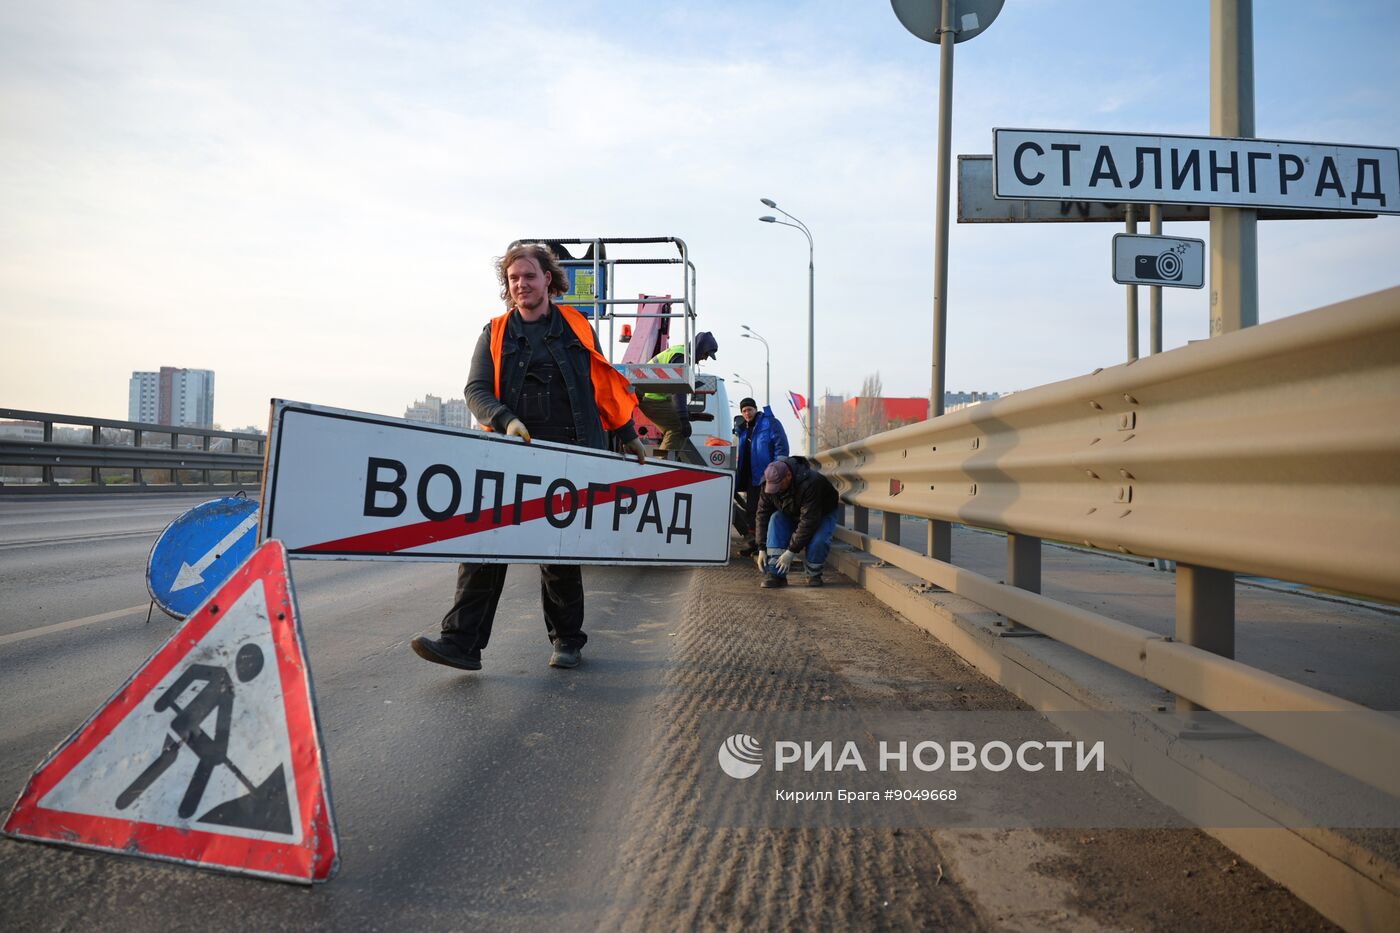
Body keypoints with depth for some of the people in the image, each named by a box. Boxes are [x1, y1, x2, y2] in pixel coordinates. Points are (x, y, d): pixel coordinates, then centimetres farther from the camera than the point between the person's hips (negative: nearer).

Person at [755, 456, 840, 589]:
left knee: (818, 540, -34)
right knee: (775, 519, -26)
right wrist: (762, 549, -20)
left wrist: (791, 552, -36)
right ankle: (775, 574, -26)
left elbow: (808, 521, -38)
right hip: (790, 514, 5)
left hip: (822, 514, -5)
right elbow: (763, 514, -15)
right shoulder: (769, 483, -22)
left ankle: (814, 575, -4)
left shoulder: (810, 483, -40)